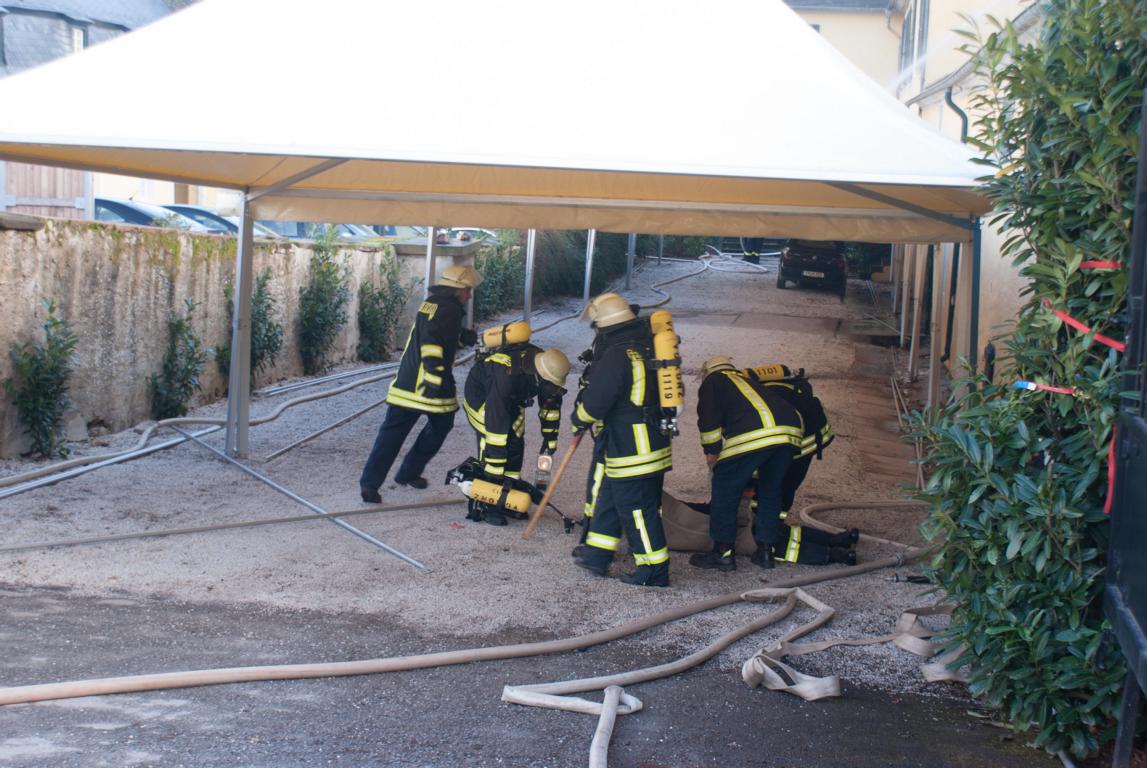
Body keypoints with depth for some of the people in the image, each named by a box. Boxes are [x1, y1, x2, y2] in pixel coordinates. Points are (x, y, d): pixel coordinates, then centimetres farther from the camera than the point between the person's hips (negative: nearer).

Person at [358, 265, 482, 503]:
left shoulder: (431, 302, 15)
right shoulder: (450, 310, -12)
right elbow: (432, 342, -25)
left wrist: (465, 336, 17)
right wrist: (434, 378, -28)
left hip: (405, 383, 7)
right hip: (432, 386, -7)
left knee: (392, 432, 4)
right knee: (441, 425, 18)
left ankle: (370, 482, -6)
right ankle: (408, 473, 21)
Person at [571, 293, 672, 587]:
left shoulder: (616, 355, -21)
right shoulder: (645, 346, 9)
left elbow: (595, 402, -20)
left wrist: (579, 418, 1)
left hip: (633, 452, -10)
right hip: (653, 441, 10)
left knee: (638, 510, 1)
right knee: (609, 499, 20)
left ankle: (654, 572, 9)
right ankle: (597, 556, 30)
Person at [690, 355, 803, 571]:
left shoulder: (712, 382, 21)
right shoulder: (747, 381, 40)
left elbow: (708, 417, 5)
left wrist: (711, 451, 16)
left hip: (755, 434, -7)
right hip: (791, 429, 7)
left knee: (725, 490, 6)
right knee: (770, 491, 21)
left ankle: (723, 553, 8)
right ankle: (765, 551, 23)